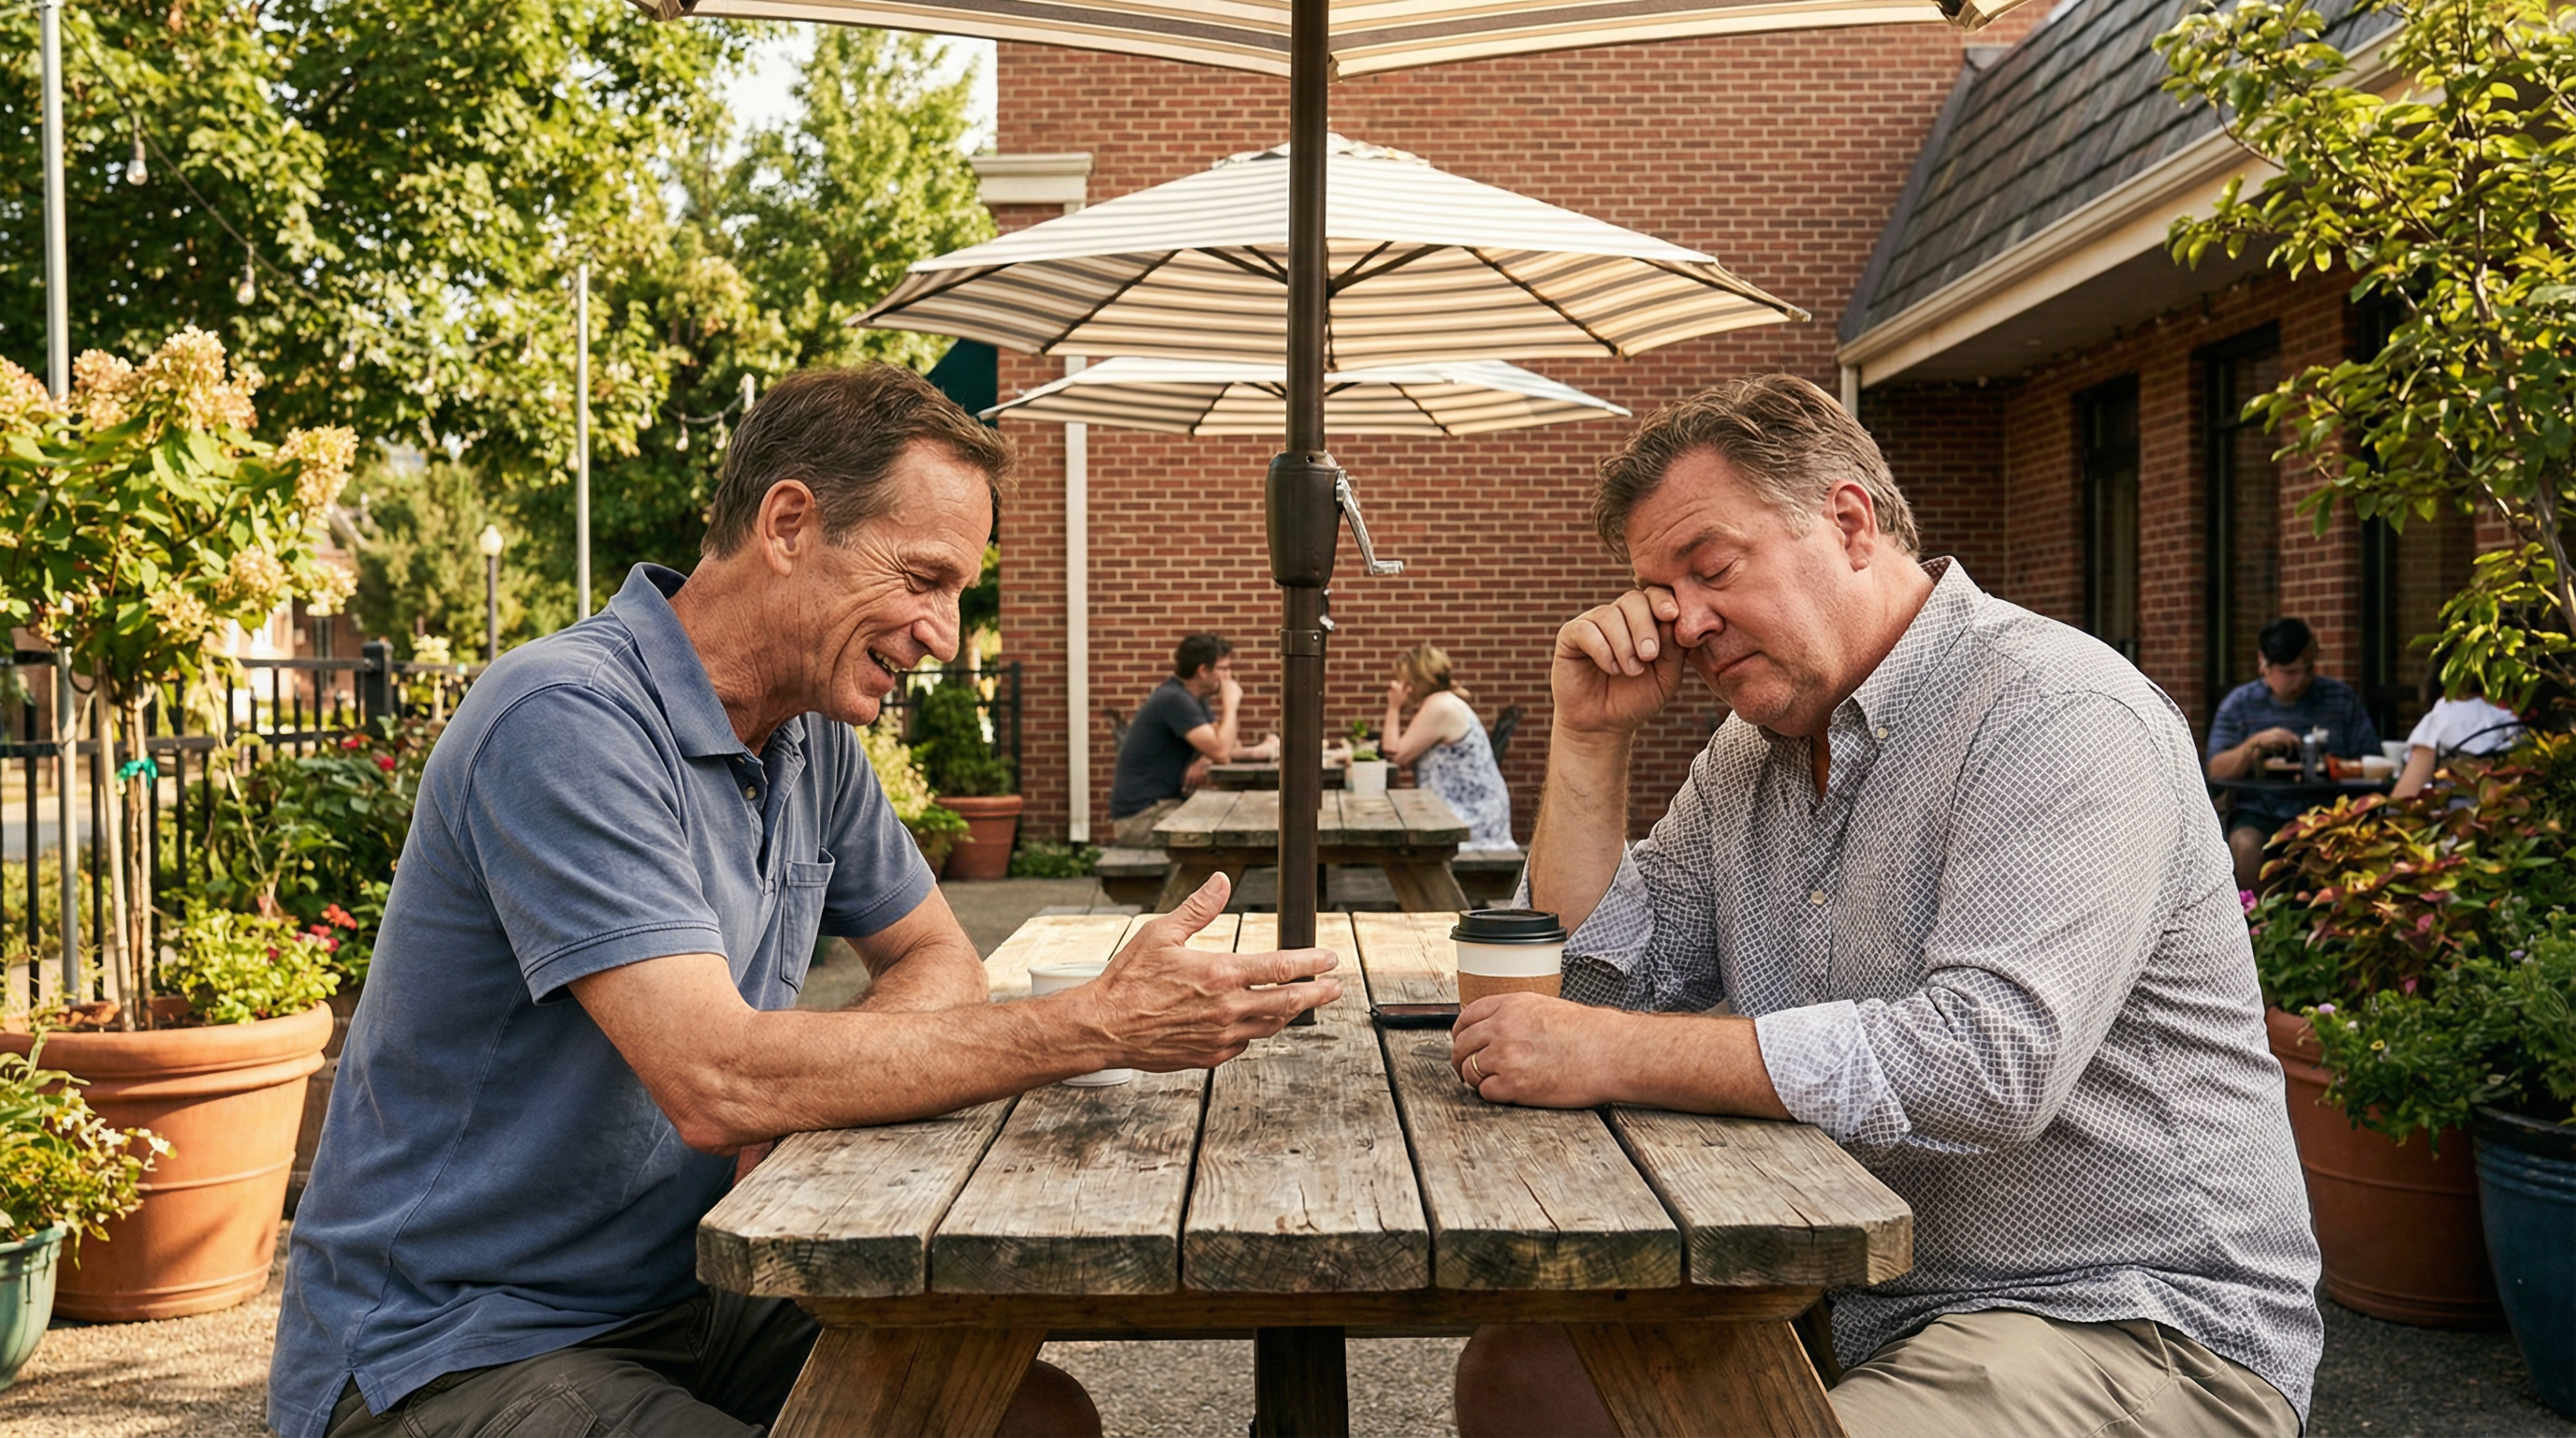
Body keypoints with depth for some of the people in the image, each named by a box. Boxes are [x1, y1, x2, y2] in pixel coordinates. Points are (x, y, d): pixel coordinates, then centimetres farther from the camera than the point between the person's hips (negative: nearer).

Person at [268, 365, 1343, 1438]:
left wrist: (801, 1081, -12)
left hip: (677, 1304, 8)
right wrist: (1104, 1028, -28)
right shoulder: (568, 722, -24)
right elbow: (716, 1084, -31)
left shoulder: (812, 736, 3)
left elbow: (937, 958, 12)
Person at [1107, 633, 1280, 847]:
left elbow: (1219, 747, 12)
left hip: (1164, 804, 10)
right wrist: (1230, 704, -13)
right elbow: (1220, 752, -24)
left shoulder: (1194, 700, 12)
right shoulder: (1175, 700, -19)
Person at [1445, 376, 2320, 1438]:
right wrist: (1592, 736, -2)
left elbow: (1989, 1059, -30)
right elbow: (1606, 981, 8)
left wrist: (1612, 1057, -27)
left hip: (2124, 1324, -7)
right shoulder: (1752, 749, 9)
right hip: (1862, 1302, 8)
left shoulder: (2057, 715, -18)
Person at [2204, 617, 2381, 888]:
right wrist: (2255, 744, -15)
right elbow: (2217, 771, 1)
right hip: (2261, 813, 0)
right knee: (2245, 845, -32)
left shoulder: (2341, 698, 12)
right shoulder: (2240, 703, 9)